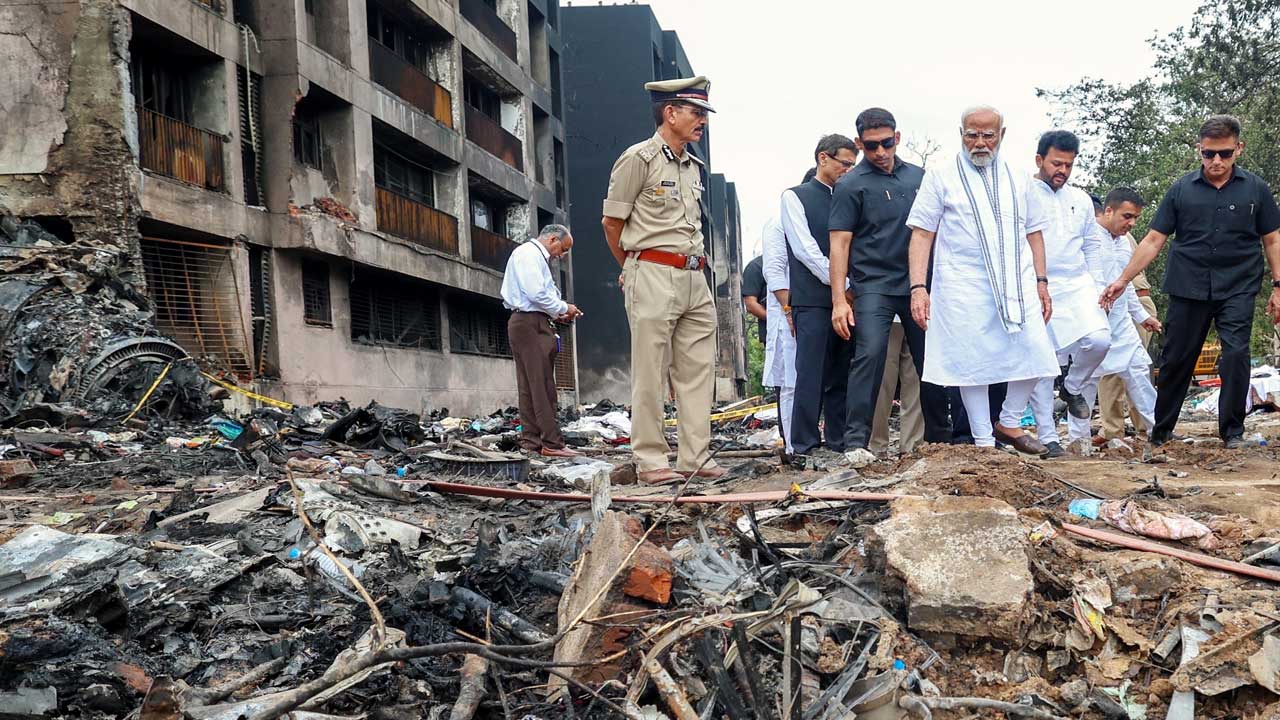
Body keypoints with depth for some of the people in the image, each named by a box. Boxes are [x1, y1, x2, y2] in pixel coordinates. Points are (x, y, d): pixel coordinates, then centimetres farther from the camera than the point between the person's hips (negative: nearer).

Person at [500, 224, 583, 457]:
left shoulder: (536, 257, 25)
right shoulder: (528, 254, -7)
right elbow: (536, 293, -18)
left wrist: (557, 314, 11)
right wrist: (563, 308, -7)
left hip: (532, 323, 11)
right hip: (530, 323, -11)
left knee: (529, 385, 9)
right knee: (542, 385, -12)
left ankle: (530, 441, 11)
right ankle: (551, 443, -13)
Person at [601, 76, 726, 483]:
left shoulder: (693, 167, 18)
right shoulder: (639, 158, -4)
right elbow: (611, 222, -1)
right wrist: (634, 269, 10)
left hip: (695, 279, 8)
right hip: (654, 277, -7)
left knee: (698, 370, 6)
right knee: (649, 373, -4)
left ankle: (695, 457, 12)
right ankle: (649, 460, 3)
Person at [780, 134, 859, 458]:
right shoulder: (795, 197, 3)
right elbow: (806, 250, -7)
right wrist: (842, 285, -10)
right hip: (812, 300, -5)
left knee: (841, 376, 6)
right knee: (811, 376, -7)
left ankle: (839, 442, 12)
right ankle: (805, 446, -3)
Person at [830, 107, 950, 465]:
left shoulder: (919, 177, 12)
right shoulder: (851, 185, -1)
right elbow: (839, 244, -5)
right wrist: (838, 300, -13)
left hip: (919, 284, 5)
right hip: (874, 285, -4)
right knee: (869, 353, -18)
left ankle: (939, 435, 22)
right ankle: (856, 442, -14)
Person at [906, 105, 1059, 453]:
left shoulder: (1017, 178, 16)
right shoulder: (941, 176, 4)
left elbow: (1034, 232, 18)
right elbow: (922, 234, -2)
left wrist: (1041, 282, 10)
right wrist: (918, 287, -11)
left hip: (1017, 284, 4)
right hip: (964, 287, -3)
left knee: (1035, 355, -6)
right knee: (973, 363, -1)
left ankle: (1009, 422, 16)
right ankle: (983, 443, 11)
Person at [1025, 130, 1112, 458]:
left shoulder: (1081, 199, 16)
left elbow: (1092, 247, 22)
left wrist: (1098, 287, 14)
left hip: (1077, 286, 4)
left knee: (1099, 340, -20)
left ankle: (1073, 386, 10)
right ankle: (1047, 438, 6)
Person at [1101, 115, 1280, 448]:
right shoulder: (1181, 190, 3)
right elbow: (1154, 240, 3)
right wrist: (1123, 279, -3)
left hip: (1237, 289, 0)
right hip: (1188, 287, 0)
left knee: (1236, 355, -11)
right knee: (1176, 359, 5)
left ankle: (1232, 431, 3)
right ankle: (1161, 430, 18)